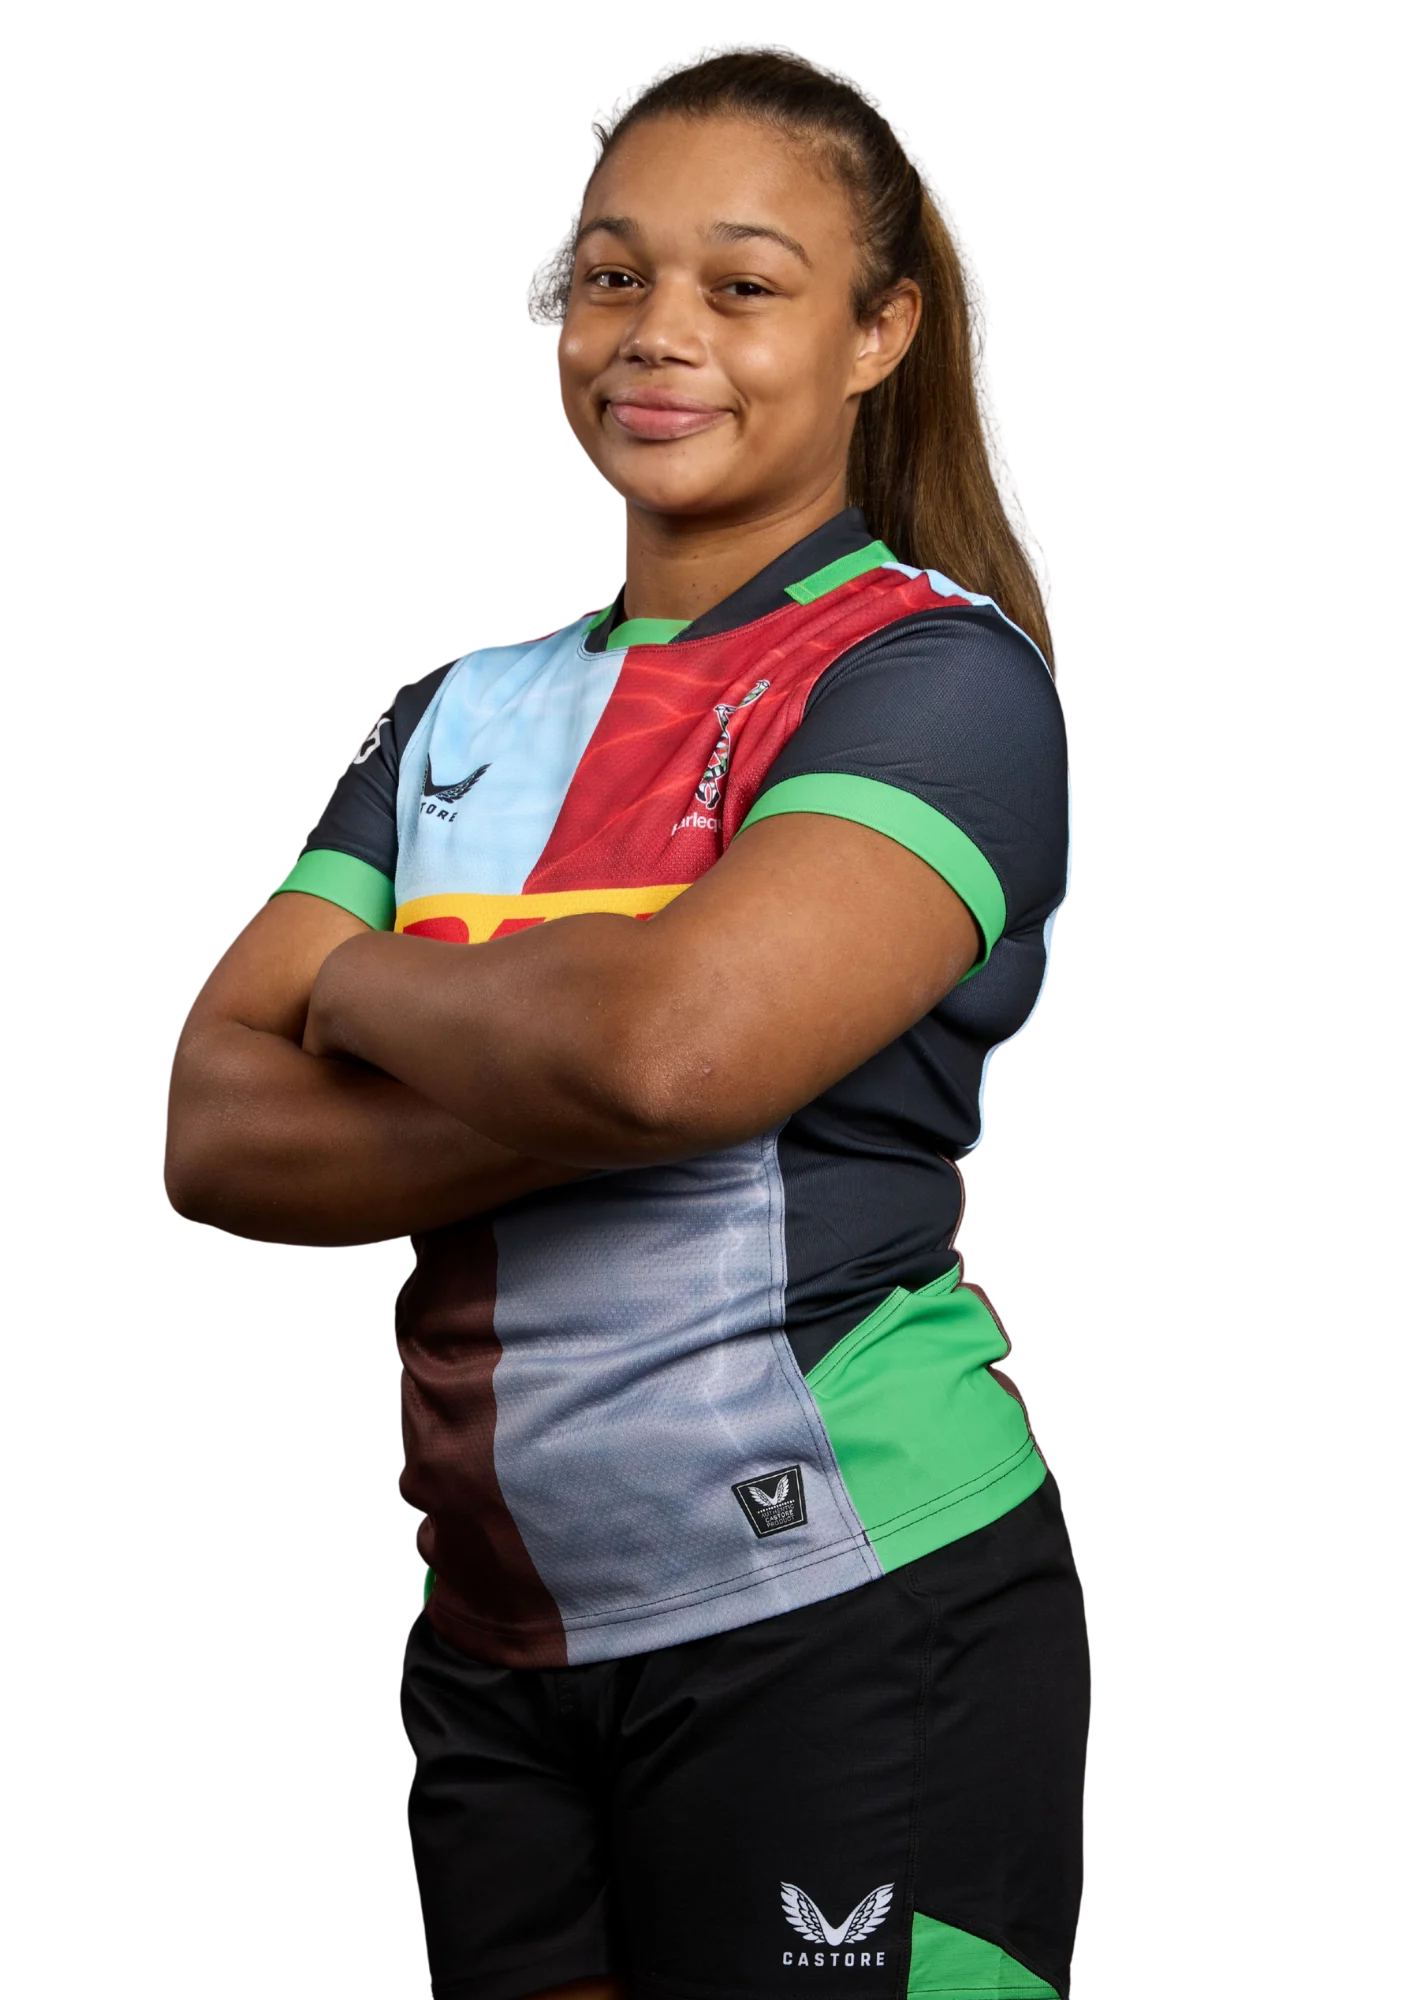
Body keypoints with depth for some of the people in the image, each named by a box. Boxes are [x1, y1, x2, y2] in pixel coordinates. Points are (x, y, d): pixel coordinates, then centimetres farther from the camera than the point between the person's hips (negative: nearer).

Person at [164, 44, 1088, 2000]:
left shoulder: (944, 672, -8)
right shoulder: (468, 709, 12)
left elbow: (674, 1035, -26)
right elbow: (216, 1137, 0)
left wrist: (365, 988, -7)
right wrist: (576, 1097, -17)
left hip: (847, 1620, -6)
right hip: (495, 1639, 6)